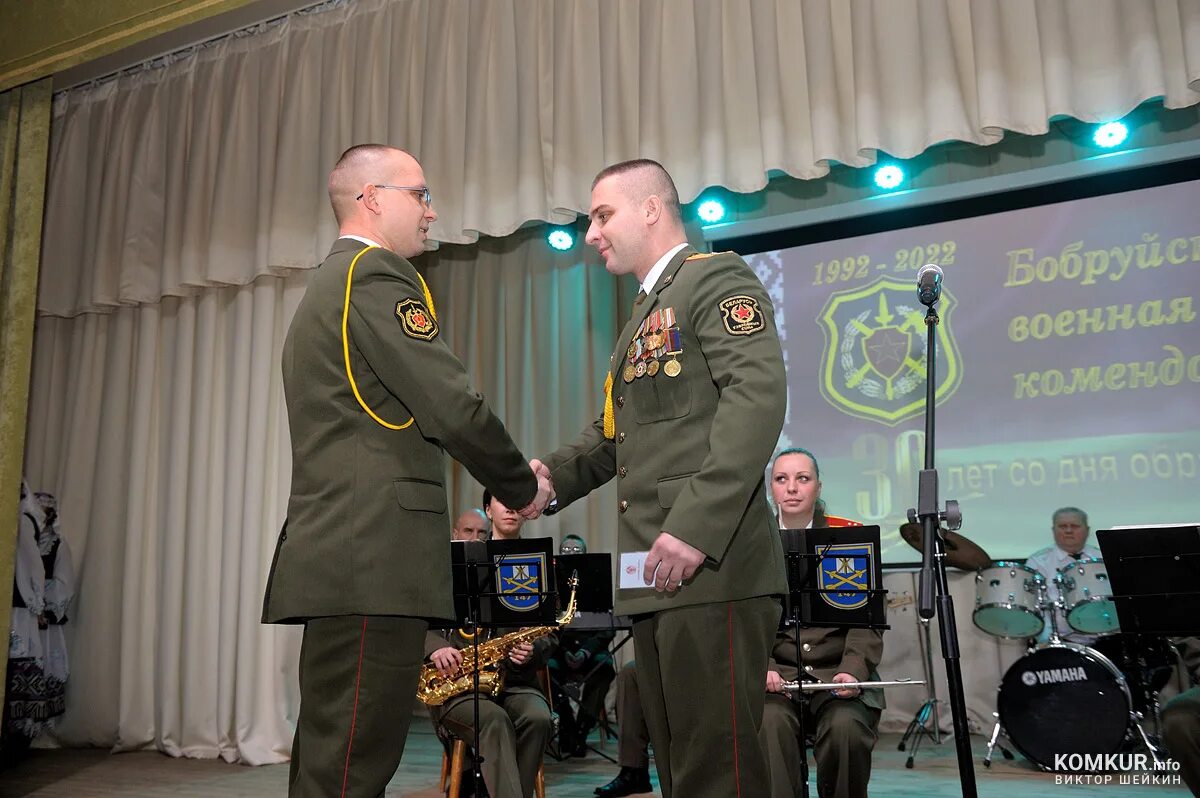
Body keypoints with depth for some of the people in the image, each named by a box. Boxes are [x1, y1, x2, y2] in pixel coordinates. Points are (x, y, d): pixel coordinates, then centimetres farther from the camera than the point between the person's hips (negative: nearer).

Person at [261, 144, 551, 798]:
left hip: (339, 557, 11)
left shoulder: (324, 287, 24)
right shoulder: (377, 275, -8)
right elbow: (454, 408, -15)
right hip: (373, 558, -11)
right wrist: (524, 489, 1)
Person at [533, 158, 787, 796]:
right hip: (654, 576, 9)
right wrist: (554, 471, 2)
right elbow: (616, 432, 22)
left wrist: (696, 527, -25)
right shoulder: (646, 315, 25)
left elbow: (758, 396, -17)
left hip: (709, 564, -9)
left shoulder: (717, 278, -2)